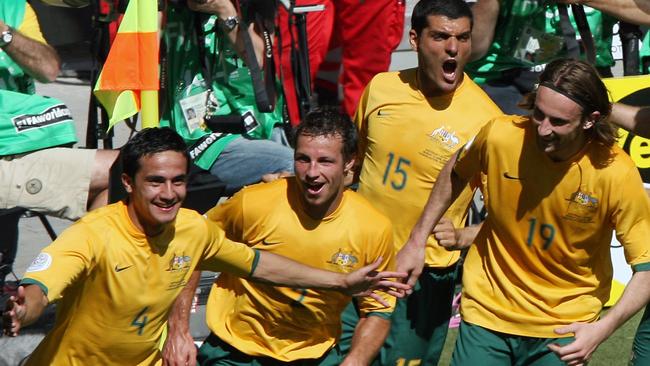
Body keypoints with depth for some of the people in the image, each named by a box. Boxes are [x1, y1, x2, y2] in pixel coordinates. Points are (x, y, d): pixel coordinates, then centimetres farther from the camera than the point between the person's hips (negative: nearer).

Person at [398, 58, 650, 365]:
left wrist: (603, 328, -28)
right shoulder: (500, 135, -16)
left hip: (563, 330, -1)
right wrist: (417, 241, 11)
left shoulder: (617, 175, -21)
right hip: (488, 315, 1)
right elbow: (456, 173, 7)